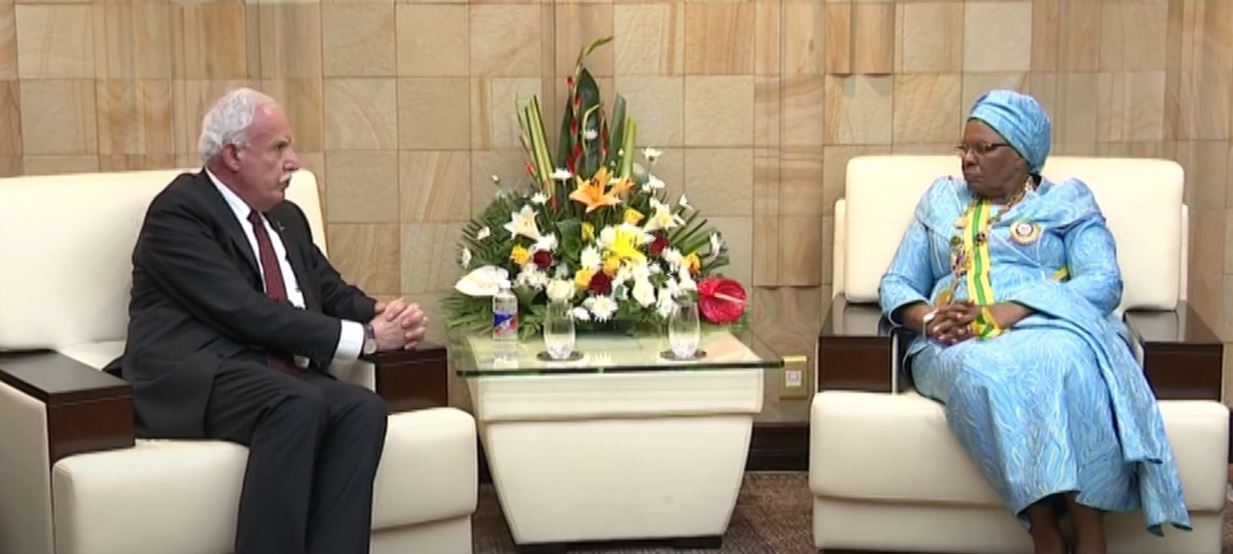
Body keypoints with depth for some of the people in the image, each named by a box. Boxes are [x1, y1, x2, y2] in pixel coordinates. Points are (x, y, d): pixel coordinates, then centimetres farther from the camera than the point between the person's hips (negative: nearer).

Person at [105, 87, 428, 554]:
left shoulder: (287, 218, 22)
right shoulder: (178, 213, -5)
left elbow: (333, 293, 24)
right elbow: (246, 312, -15)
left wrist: (382, 316, -2)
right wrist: (365, 337, -13)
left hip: (278, 375, 7)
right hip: (194, 378, -7)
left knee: (363, 409, -24)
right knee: (300, 407, -35)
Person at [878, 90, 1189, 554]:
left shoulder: (1068, 201, 18)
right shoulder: (941, 200, 28)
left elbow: (1104, 282, 2)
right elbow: (895, 284, 22)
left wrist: (1010, 312, -13)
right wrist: (927, 317, -4)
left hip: (1049, 329, -1)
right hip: (957, 344, 1)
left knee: (1065, 360, -39)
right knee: (982, 372, -37)